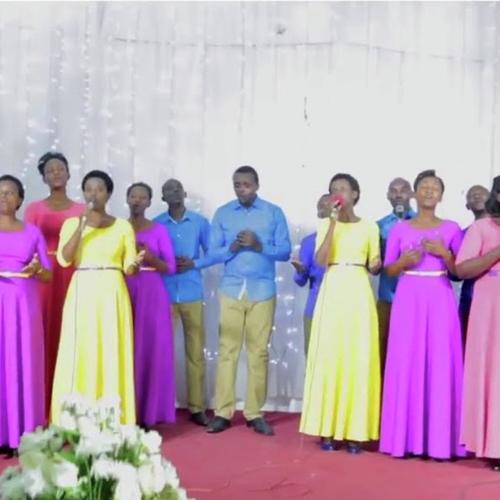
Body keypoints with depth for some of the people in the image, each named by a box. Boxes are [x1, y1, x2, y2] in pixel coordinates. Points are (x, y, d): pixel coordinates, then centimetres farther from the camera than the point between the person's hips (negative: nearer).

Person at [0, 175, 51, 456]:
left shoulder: (32, 232, 10)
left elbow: (48, 275, 9)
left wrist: (36, 270, -13)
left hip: (24, 304, 1)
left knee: (23, 364, 0)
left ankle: (24, 434, 4)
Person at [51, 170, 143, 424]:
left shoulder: (123, 226, 7)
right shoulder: (71, 223, 7)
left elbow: (128, 268, 5)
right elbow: (63, 259, -7)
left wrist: (136, 263, -18)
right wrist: (82, 226, -14)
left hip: (113, 295, 0)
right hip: (82, 294, 0)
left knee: (113, 356, -2)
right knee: (79, 356, -3)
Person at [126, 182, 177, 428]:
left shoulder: (159, 230, 6)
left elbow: (170, 267, 2)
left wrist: (150, 258, -14)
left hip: (151, 294, 0)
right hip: (123, 293, 1)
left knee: (151, 350, -2)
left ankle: (148, 413, 4)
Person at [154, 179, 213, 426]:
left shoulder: (200, 222, 5)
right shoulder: (156, 224, 5)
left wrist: (193, 263, -10)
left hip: (192, 294, 0)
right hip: (163, 294, 0)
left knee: (196, 351, 3)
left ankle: (197, 407, 10)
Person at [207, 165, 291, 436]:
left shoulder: (274, 213, 4)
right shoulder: (222, 213, 7)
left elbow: (285, 251, 0)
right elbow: (213, 253, 4)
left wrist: (260, 245, -16)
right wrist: (232, 248, -15)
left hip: (262, 291, -1)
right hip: (231, 290, 1)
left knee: (259, 352, 2)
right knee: (227, 350, 0)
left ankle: (255, 413, 8)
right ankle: (222, 412, 4)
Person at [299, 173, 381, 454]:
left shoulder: (370, 227, 9)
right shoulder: (326, 225, 8)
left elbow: (374, 267, 12)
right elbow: (320, 261, -7)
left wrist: (376, 265, -12)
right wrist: (333, 222, -9)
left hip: (359, 295, 0)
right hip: (332, 293, 0)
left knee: (359, 359, -2)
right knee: (329, 358, -3)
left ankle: (355, 431, 3)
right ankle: (328, 429, 3)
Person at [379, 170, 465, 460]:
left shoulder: (451, 229, 8)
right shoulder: (400, 229, 8)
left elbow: (460, 271, 6)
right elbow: (388, 270, 8)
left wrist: (445, 254, -11)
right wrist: (404, 261, -11)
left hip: (440, 301, 0)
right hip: (408, 300, 0)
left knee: (440, 365, -4)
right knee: (407, 365, -3)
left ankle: (439, 439, 2)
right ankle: (407, 438, 4)